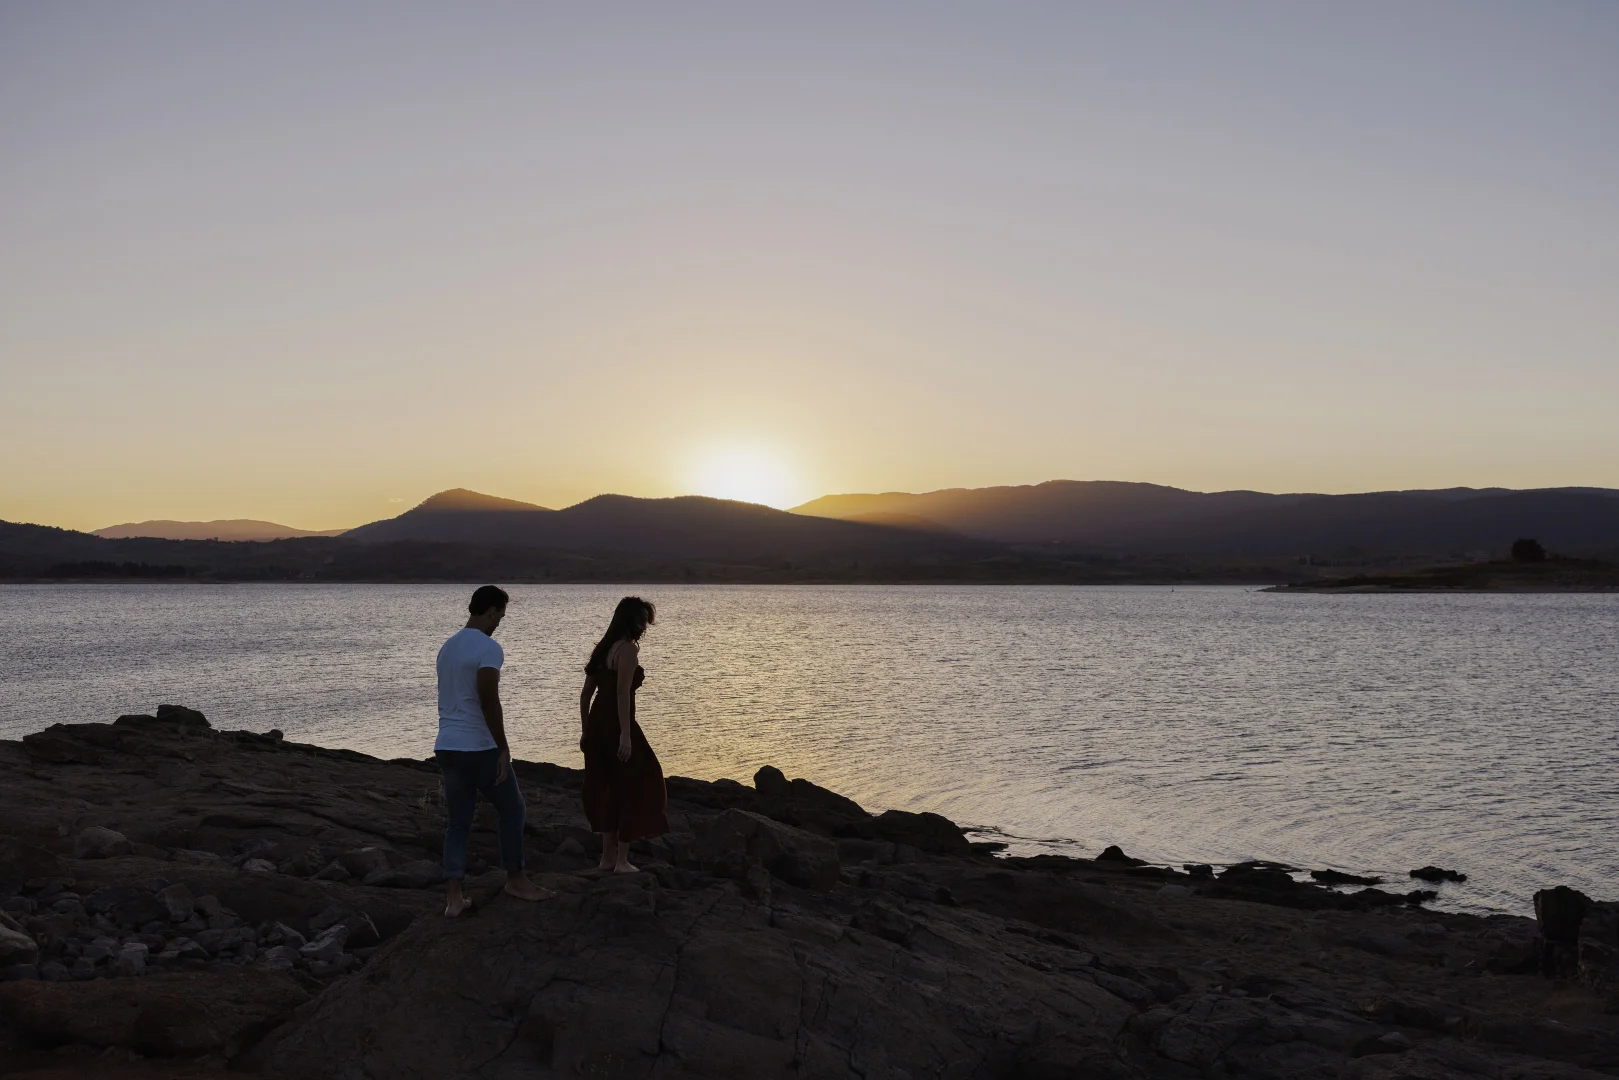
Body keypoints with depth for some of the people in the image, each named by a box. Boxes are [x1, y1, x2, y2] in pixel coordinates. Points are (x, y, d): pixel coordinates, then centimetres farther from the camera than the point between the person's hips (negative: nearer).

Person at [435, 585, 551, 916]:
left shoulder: (448, 647, 13)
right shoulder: (488, 648, -14)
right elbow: (488, 701, -21)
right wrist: (504, 748, -16)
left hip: (447, 747, 8)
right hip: (479, 748, -8)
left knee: (457, 822, 9)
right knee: (513, 810, 11)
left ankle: (453, 897, 5)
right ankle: (516, 880, 20)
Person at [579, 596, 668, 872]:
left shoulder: (603, 648, 14)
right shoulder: (628, 649, -13)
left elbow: (586, 694, 15)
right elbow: (622, 694, -21)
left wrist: (585, 731, 20)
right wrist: (626, 735, -21)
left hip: (597, 725, 8)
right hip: (616, 726, -8)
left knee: (610, 787, 17)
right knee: (634, 786, 4)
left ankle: (607, 857, 23)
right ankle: (622, 860, 8)